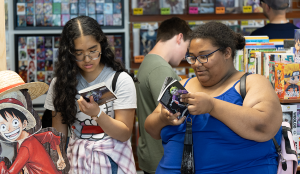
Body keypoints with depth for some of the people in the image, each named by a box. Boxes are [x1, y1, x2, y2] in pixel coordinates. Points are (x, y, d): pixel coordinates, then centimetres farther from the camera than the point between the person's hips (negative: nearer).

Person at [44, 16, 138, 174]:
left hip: (112, 160, -2)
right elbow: (59, 135, 2)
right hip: (76, 160, 2)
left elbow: (124, 134, -11)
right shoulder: (60, 83, 0)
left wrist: (96, 113, -26)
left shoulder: (121, 80, -9)